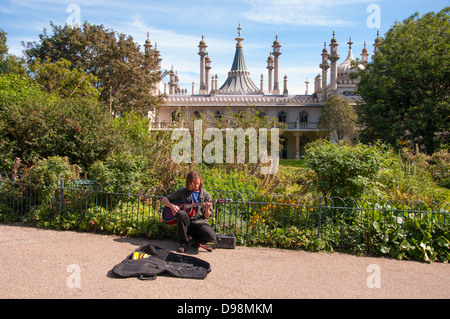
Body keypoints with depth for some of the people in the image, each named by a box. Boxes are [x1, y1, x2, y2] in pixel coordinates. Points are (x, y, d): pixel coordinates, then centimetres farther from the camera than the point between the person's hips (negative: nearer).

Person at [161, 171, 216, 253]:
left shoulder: (206, 195, 6)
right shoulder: (182, 192, 7)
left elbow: (207, 216, 4)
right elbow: (164, 199, 10)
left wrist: (207, 209, -18)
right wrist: (171, 205, -10)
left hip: (200, 222, 0)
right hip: (186, 222, 0)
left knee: (211, 236, -31)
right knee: (181, 213, -35)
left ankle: (195, 240, 6)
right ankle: (183, 242, -14)